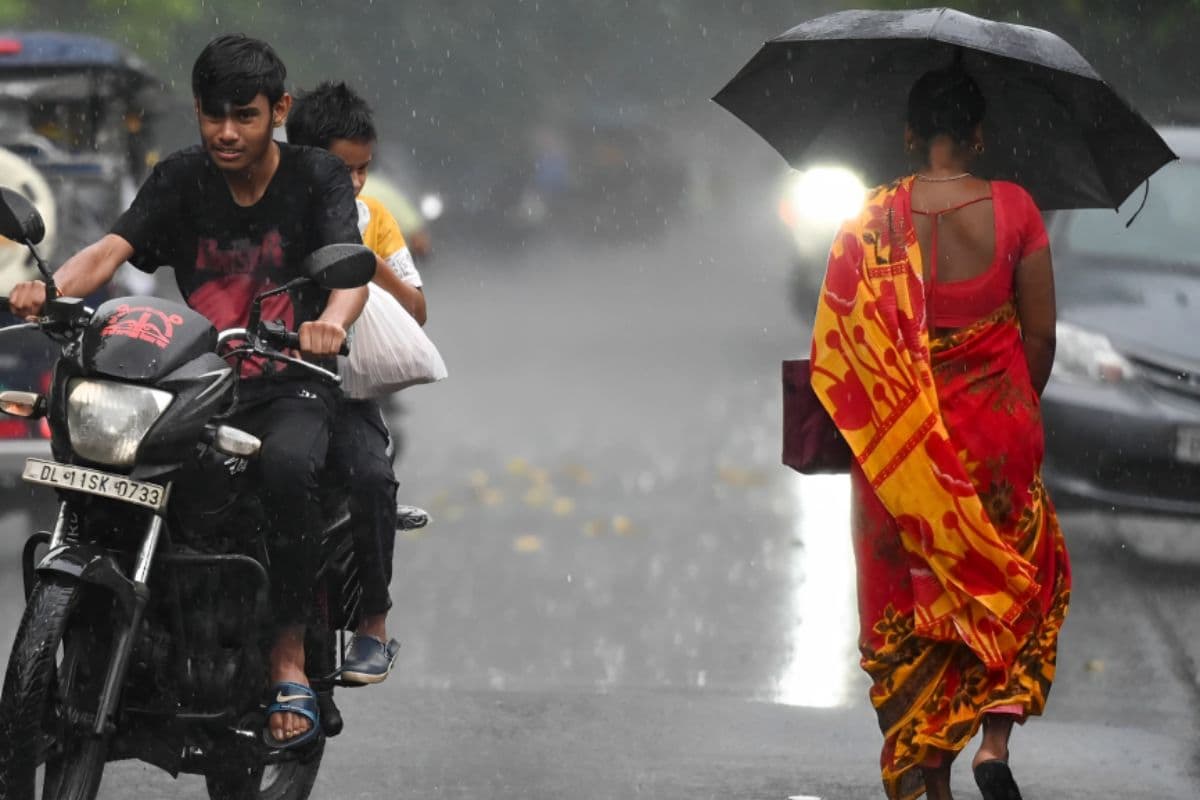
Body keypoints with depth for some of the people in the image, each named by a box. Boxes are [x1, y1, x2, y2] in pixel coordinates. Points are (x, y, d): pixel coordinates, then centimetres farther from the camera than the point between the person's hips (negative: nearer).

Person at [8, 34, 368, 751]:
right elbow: (112, 249, -7)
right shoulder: (182, 179, 8)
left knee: (286, 468, -37)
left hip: (291, 388, -3)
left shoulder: (318, 176, 0)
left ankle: (290, 657, -25)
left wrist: (332, 320, -42)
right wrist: (52, 286, -30)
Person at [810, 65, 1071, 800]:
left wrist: (863, 424, 11)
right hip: (997, 430, 0)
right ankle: (996, 740, -2)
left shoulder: (872, 221, -8)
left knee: (912, 600, 11)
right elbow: (1040, 335, -5)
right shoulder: (1014, 210, -9)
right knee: (1015, 581, 17)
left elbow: (839, 342, -6)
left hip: (902, 438, 0)